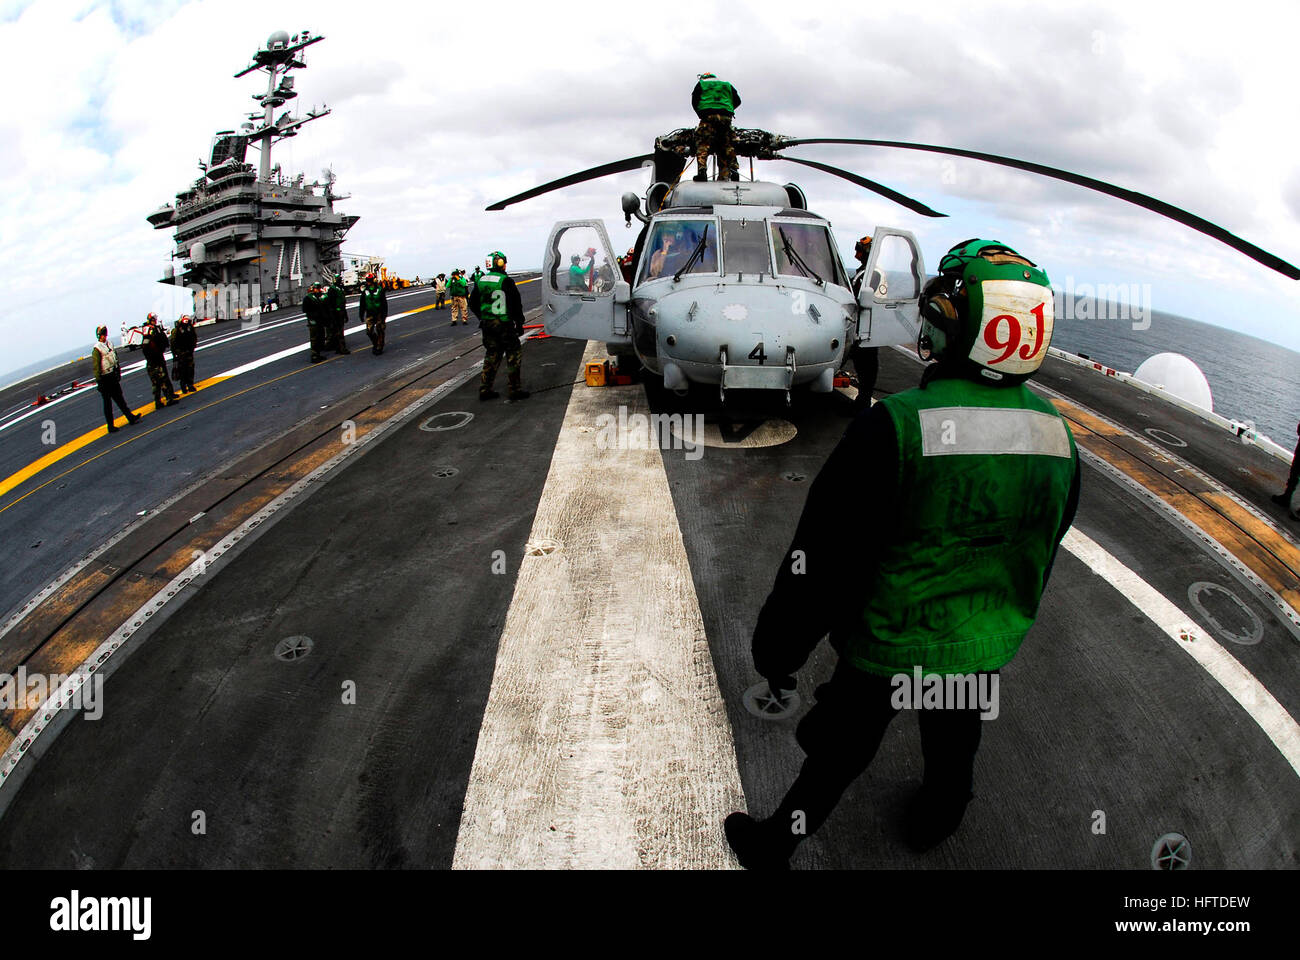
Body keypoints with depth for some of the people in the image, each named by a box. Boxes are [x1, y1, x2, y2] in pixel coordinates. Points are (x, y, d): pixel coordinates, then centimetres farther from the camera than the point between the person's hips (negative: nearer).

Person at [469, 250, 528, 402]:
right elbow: (516, 304, -11)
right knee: (513, 355, 4)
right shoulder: (506, 281, -12)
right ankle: (514, 390, 4)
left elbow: (473, 305, 13)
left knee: (491, 355, 15)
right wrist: (519, 323, -2)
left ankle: (485, 389, 14)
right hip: (504, 324, -6)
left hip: (487, 325, 6)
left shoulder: (480, 281, 6)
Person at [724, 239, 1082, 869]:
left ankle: (773, 846, 41)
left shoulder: (897, 428, -31)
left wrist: (777, 650, -10)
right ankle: (935, 819, 59)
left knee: (837, 753, 17)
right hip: (987, 648, 5)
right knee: (954, 741, 31)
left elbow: (821, 562, -25)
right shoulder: (1058, 437, -11)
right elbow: (1043, 553, 6)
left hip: (887, 650, -4)